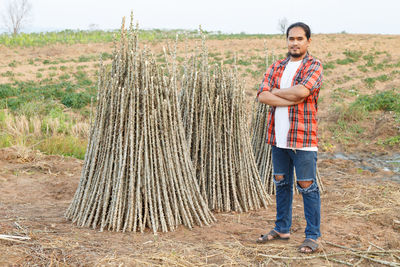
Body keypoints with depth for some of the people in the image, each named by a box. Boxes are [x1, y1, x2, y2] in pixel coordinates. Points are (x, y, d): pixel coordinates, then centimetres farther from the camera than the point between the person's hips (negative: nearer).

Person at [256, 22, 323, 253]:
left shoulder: (314, 66, -5)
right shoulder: (276, 67, 11)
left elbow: (301, 91, -24)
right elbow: (263, 96, -4)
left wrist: (276, 92, -9)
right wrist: (292, 100, -16)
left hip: (303, 138, -6)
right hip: (278, 137, 6)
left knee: (307, 186, 0)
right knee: (281, 182, 15)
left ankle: (313, 236, 11)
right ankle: (282, 229, 29)